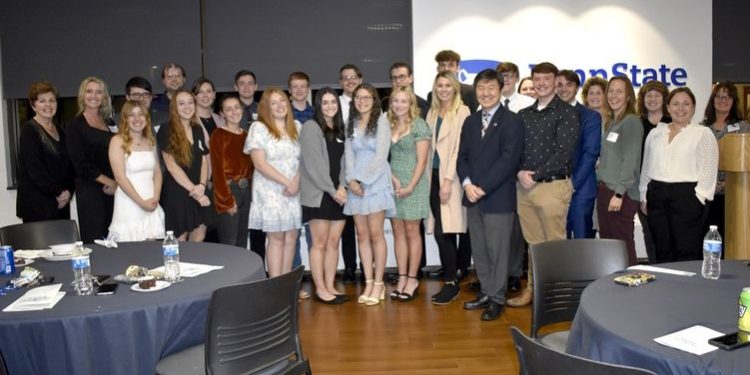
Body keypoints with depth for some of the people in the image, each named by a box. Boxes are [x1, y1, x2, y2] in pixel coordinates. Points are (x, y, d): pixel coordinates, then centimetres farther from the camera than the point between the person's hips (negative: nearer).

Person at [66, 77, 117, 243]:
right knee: (94, 241, -4)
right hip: (90, 190, -4)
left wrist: (117, 183, -3)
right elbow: (80, 163, -7)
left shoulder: (110, 123, 15)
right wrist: (109, 182, -8)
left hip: (114, 190, 4)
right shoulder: (75, 125, 0)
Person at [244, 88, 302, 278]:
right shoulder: (258, 128, -4)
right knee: (276, 238, -3)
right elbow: (260, 164, -11)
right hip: (270, 191, -4)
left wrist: (296, 182, -10)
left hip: (294, 191, 5)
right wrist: (286, 182, -14)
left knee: (291, 237, 5)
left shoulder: (297, 127, 11)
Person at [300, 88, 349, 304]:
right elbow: (313, 164, -12)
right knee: (320, 243, -1)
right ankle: (320, 289, 7)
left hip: (339, 194, 6)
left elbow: (343, 160, 10)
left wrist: (342, 187, -6)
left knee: (334, 243, 7)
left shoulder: (340, 129, 16)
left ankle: (330, 286, 15)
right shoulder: (310, 127, -4)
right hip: (318, 194, -6)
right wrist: (332, 190, -13)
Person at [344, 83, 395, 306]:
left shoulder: (381, 121, -2)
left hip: (376, 182, -4)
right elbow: (348, 154, 7)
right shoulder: (351, 123, 13)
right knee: (362, 235, 5)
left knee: (375, 234, -4)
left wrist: (363, 180, -11)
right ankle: (368, 283, 11)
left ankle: (378, 284, 5)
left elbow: (381, 155, -9)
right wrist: (351, 180, -8)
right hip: (356, 184, 5)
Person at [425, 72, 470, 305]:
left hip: (450, 177, -6)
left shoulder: (462, 112, -4)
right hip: (434, 176, 6)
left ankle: (451, 283, 3)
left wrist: (448, 180, -15)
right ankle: (451, 282, 16)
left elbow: (459, 149, -10)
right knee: (444, 234, 8)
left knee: (443, 233, -9)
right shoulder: (432, 113, 17)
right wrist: (431, 177, 7)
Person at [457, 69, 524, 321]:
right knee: (479, 250, 13)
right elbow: (462, 157, 11)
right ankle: (486, 292, 26)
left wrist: (483, 187, -17)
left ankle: (497, 298, 13)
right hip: (473, 196, 6)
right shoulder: (470, 121, 15)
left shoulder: (512, 121, -5)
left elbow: (509, 159, -14)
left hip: (498, 197, -6)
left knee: (497, 250, 0)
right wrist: (467, 184, -7)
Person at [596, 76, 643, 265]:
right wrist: (600, 184, 11)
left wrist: (619, 193, -19)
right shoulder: (610, 122, 17)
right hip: (604, 190, 8)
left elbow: (630, 160, -14)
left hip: (621, 194, -8)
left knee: (623, 244, -2)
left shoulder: (631, 122, -7)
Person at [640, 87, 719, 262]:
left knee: (687, 254, -4)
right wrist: (644, 197, 12)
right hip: (657, 196, 4)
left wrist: (697, 198, -11)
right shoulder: (655, 133, 15)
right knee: (663, 252, 8)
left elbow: (709, 170, -4)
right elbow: (646, 167, 17)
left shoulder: (703, 133, 2)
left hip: (686, 197, -4)